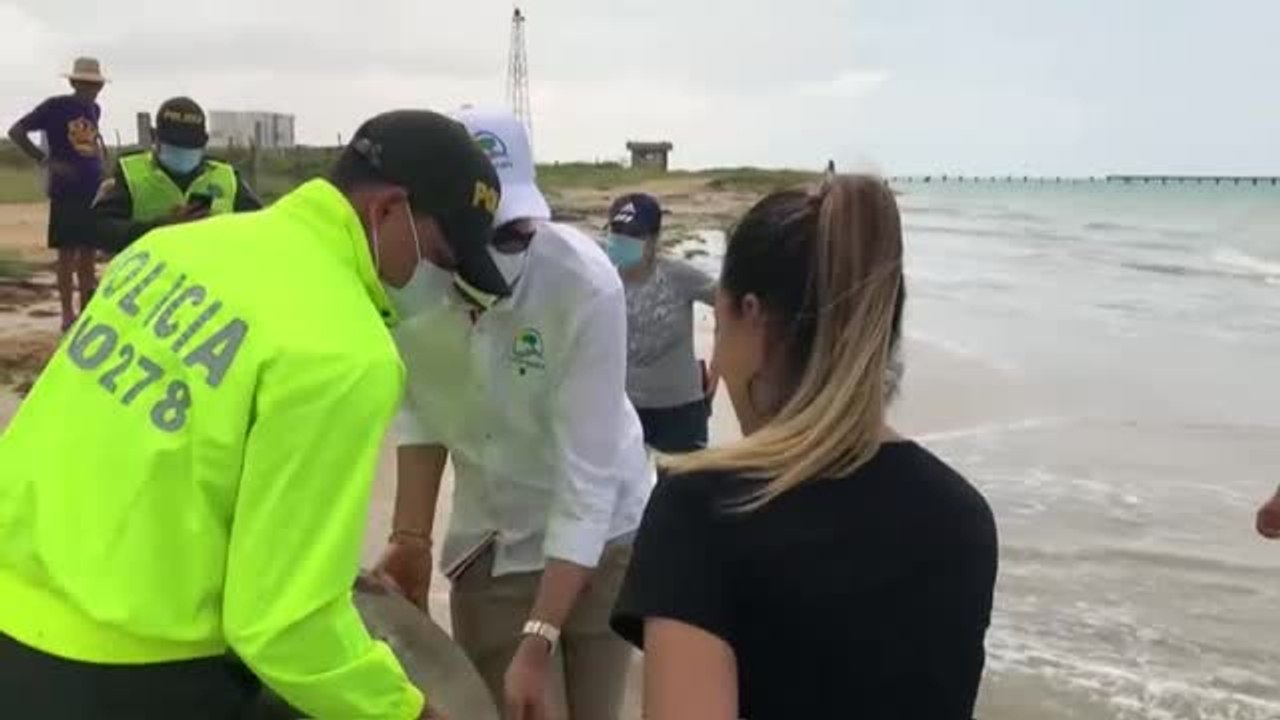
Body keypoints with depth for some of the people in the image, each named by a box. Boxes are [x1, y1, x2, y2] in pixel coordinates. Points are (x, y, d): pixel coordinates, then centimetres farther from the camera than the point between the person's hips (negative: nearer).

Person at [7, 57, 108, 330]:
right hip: (66, 191, -5)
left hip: (94, 189, 5)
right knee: (67, 252, -1)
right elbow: (16, 131, -8)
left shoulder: (95, 110, 11)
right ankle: (68, 314, 4)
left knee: (88, 251, 10)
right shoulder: (56, 107, -5)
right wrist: (45, 160, -16)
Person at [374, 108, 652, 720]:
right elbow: (418, 407, -2)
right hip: (490, 538, 3)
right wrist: (411, 537, -7)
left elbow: (588, 478, -29)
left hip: (602, 529, -2)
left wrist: (537, 640, -30)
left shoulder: (586, 284, -30)